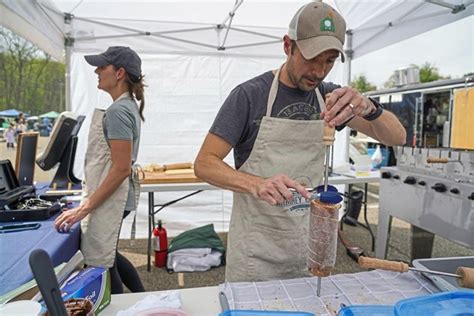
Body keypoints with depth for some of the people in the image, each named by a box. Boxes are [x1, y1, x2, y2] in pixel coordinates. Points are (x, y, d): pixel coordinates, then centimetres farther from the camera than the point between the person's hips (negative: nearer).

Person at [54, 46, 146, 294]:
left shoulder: (118, 111, -19)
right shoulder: (128, 106, 10)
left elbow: (121, 168, -24)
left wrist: (85, 209, -19)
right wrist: (88, 201, 21)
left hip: (109, 198, -10)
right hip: (112, 196, 10)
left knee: (99, 263, 6)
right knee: (108, 255, 24)